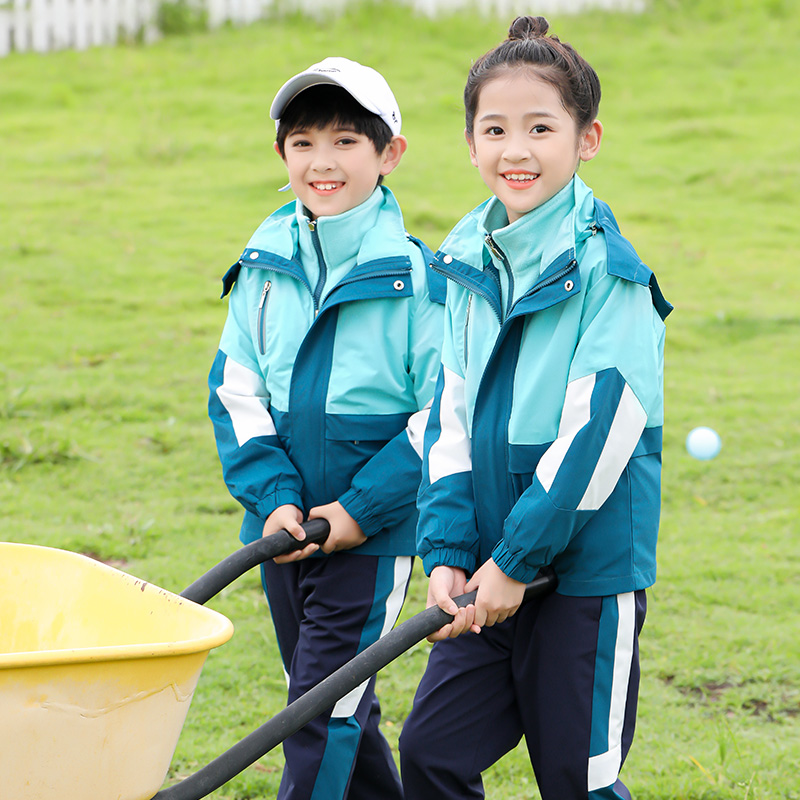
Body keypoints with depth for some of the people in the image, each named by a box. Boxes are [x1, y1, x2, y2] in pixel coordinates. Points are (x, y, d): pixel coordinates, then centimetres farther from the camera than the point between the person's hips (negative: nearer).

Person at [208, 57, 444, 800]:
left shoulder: (413, 275, -10)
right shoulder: (264, 264, 3)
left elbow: (442, 414, -10)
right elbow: (236, 391, 3)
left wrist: (357, 509, -15)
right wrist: (273, 497, -9)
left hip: (372, 534, -5)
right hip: (285, 525, 5)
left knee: (325, 710, -8)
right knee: (333, 700, 16)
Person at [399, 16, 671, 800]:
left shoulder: (606, 267, -13)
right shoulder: (469, 262, 7)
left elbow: (601, 427, -17)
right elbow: (451, 417, 8)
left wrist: (518, 559, -15)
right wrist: (446, 550, -3)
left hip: (589, 572, -6)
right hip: (489, 578, 6)